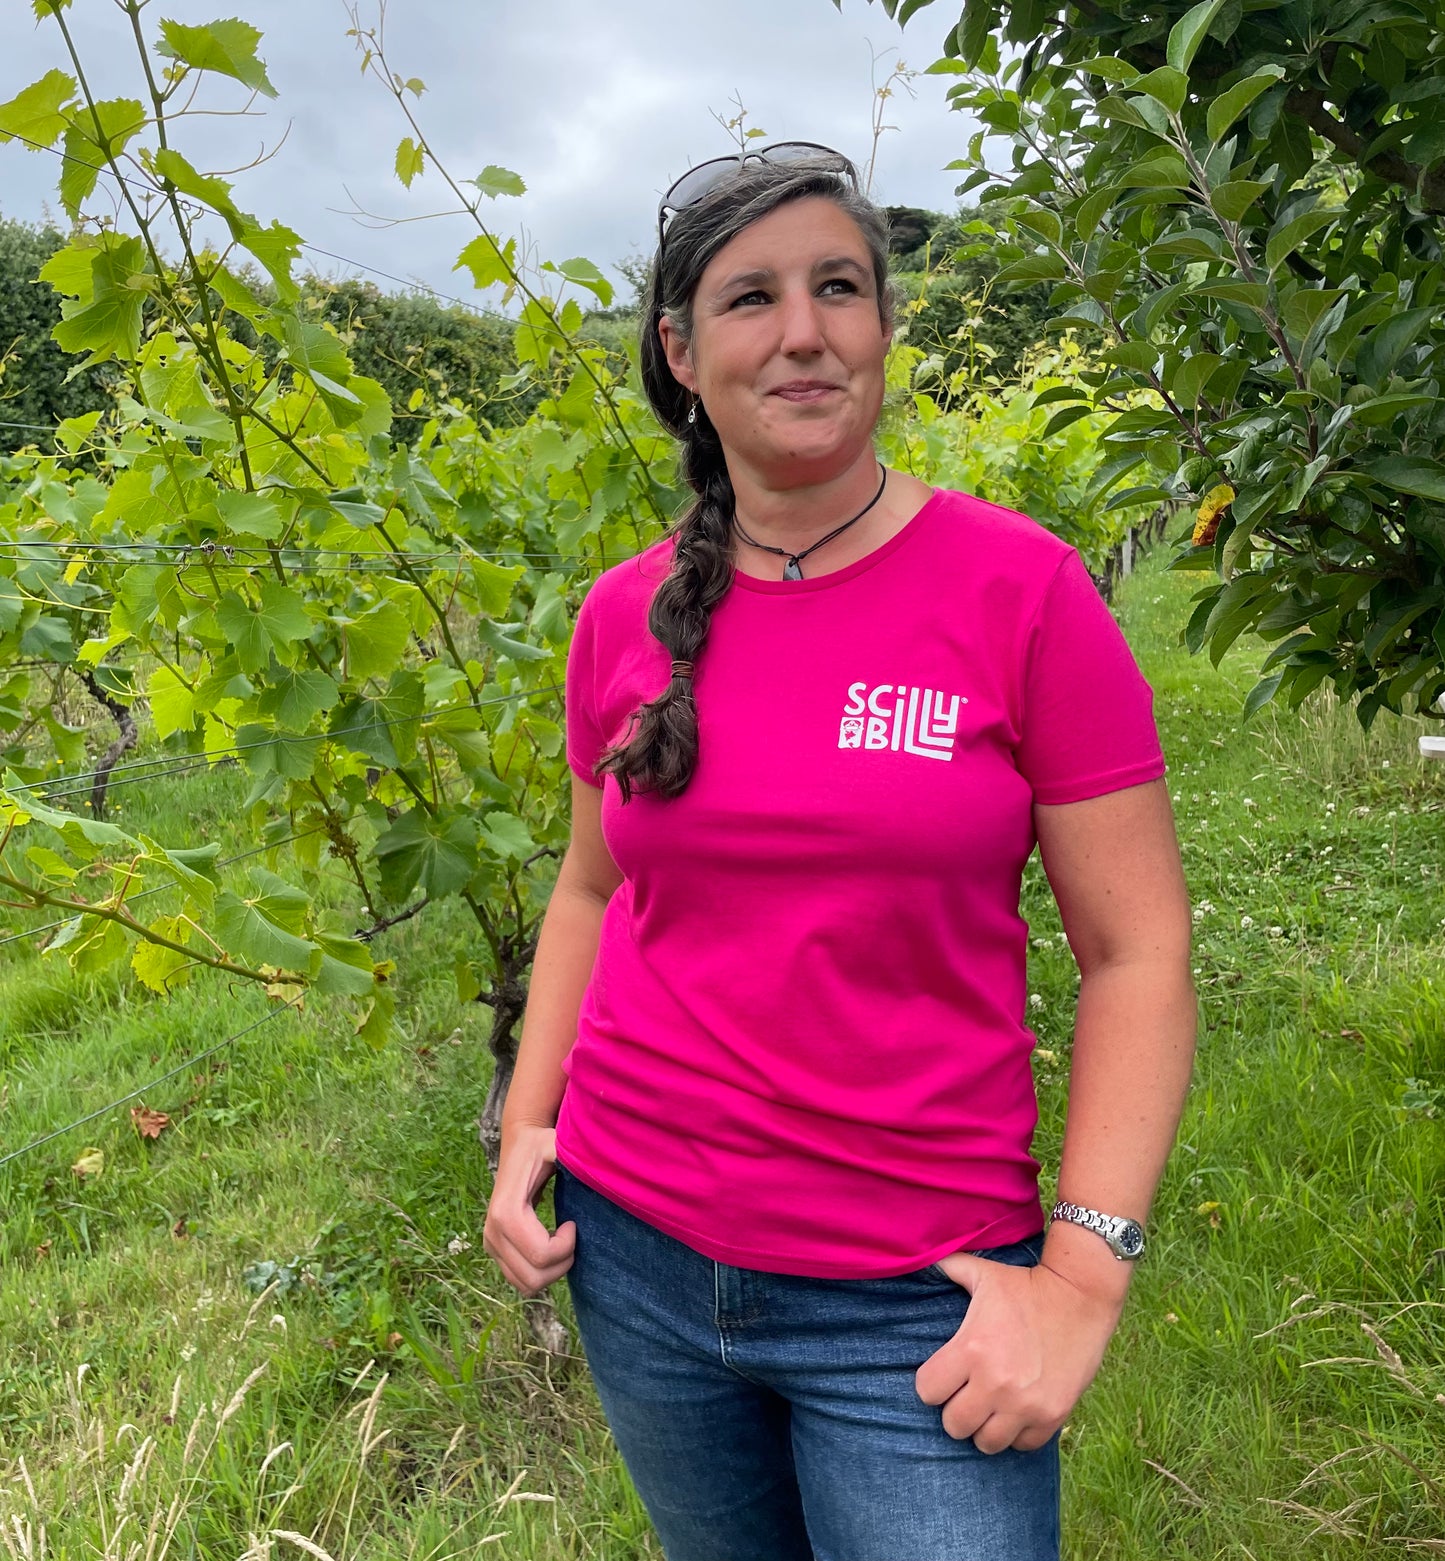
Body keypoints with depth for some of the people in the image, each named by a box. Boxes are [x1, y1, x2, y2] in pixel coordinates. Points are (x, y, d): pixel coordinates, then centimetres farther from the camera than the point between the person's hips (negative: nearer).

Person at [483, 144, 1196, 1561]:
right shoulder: (624, 617, 0)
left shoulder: (1017, 589, -10)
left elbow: (1136, 951, -8)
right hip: (633, 1244, 4)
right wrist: (525, 1130, 3)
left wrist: (1081, 1272, -14)